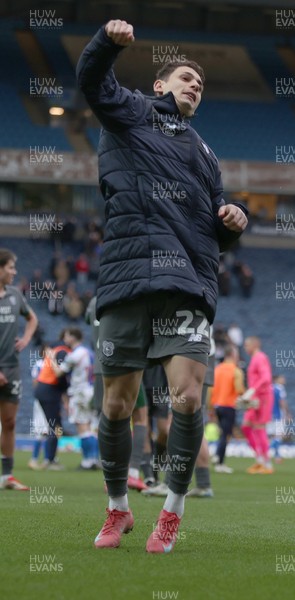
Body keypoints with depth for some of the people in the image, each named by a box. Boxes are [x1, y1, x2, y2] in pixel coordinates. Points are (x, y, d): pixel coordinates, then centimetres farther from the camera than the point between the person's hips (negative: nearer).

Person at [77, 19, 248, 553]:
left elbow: (217, 233, 33)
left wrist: (235, 222, 10)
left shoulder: (202, 154, 29)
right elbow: (92, 79, -1)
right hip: (128, 277, -3)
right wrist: (109, 41, -21)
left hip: (187, 285, 3)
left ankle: (173, 510, 3)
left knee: (188, 396, -13)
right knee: (116, 405, 1)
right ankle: (117, 510, 21)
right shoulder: (131, 114, 16)